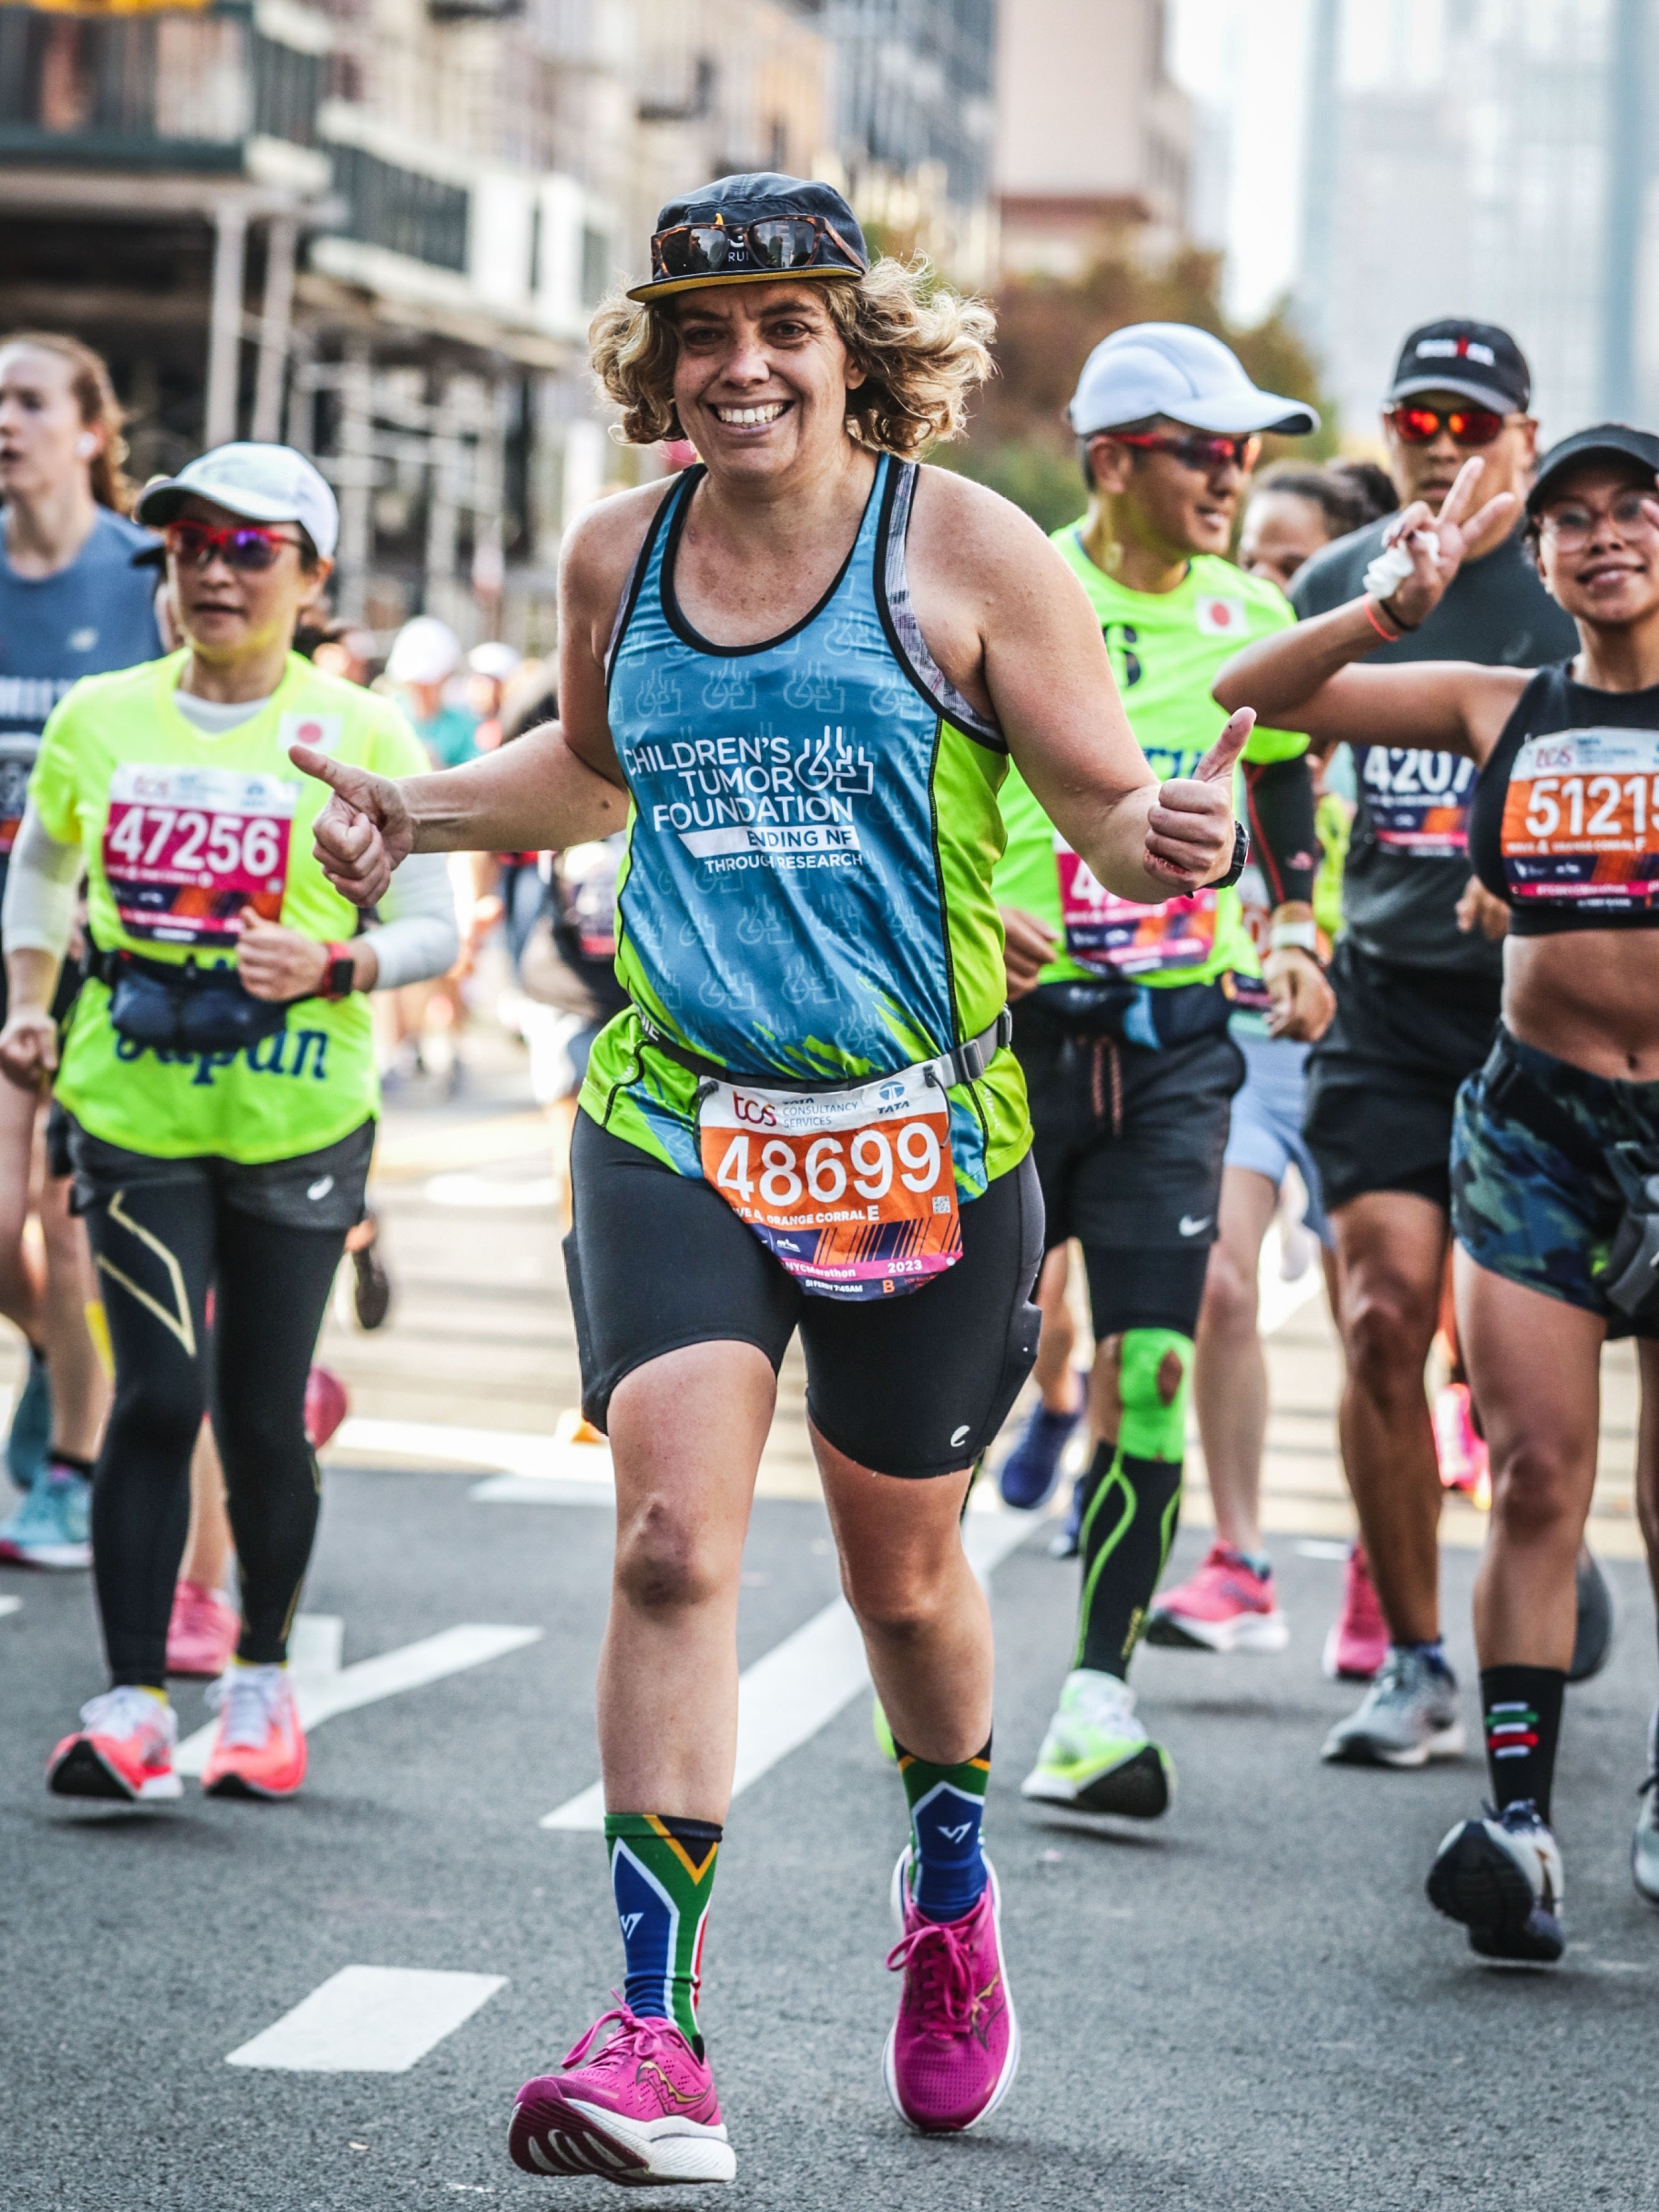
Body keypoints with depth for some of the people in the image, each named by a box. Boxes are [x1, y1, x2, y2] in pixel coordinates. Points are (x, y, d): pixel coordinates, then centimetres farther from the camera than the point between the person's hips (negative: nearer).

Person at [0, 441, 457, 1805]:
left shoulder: (363, 735, -3)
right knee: (161, 1394, -10)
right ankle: (131, 1702, -6)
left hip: (297, 1118, -1)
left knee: (262, 1414, 5)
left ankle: (264, 1677, 26)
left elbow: (434, 926, -2)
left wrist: (335, 965, -20)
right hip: (134, 1111, 1)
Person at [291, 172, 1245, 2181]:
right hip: (675, 1121, 2)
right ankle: (654, 2038, -12)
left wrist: (1169, 832, -28)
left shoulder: (965, 548, -7)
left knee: (902, 1571, 13)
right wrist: (413, 811, 10)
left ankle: (951, 1900, 44)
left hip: (922, 1134, -2)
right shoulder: (617, 556, 5)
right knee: (669, 1543, -15)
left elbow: (1104, 809, -6)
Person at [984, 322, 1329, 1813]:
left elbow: (1293, 799, 24)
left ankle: (1099, 1696, -5)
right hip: (1011, 1022, -2)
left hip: (1176, 1041, 3)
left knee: (1151, 1369, -8)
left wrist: (1296, 936, 10)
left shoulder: (1253, 621, 8)